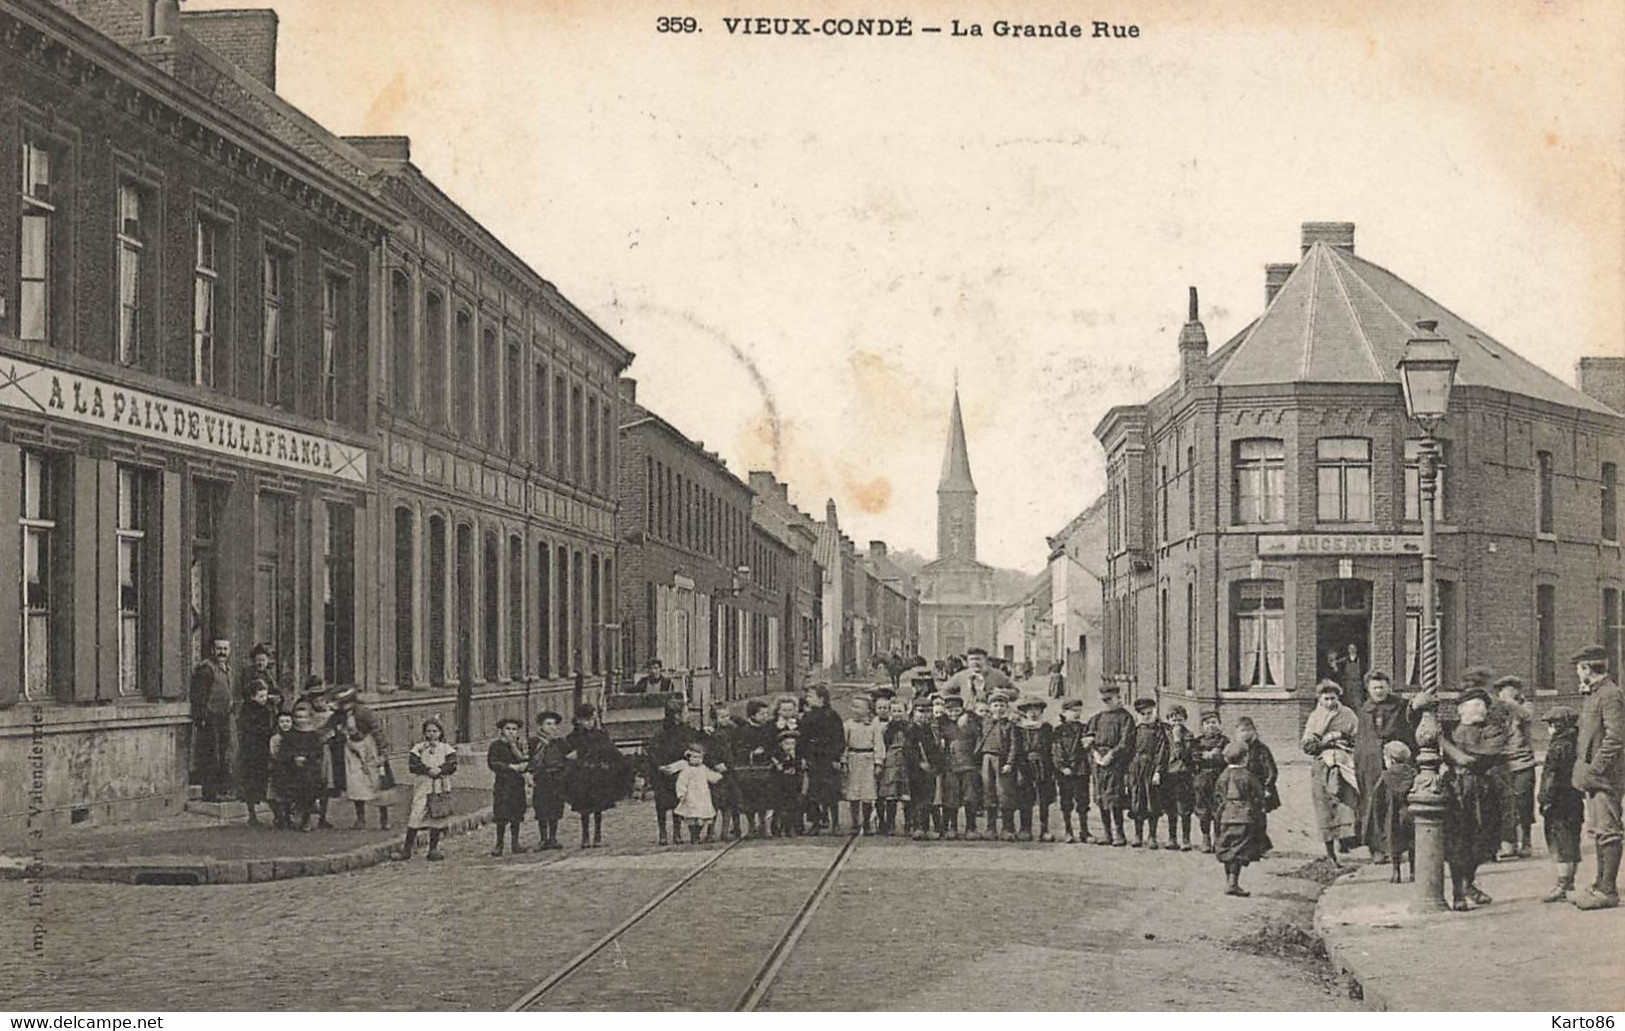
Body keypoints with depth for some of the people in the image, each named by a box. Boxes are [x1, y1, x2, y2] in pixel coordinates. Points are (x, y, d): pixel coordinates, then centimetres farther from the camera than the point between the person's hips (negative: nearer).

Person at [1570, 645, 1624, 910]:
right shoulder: (1593, 694, 16)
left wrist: (1595, 770, -20)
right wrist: (1584, 769, 15)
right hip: (1593, 776, 10)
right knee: (1599, 831, 15)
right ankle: (1601, 885, 22)